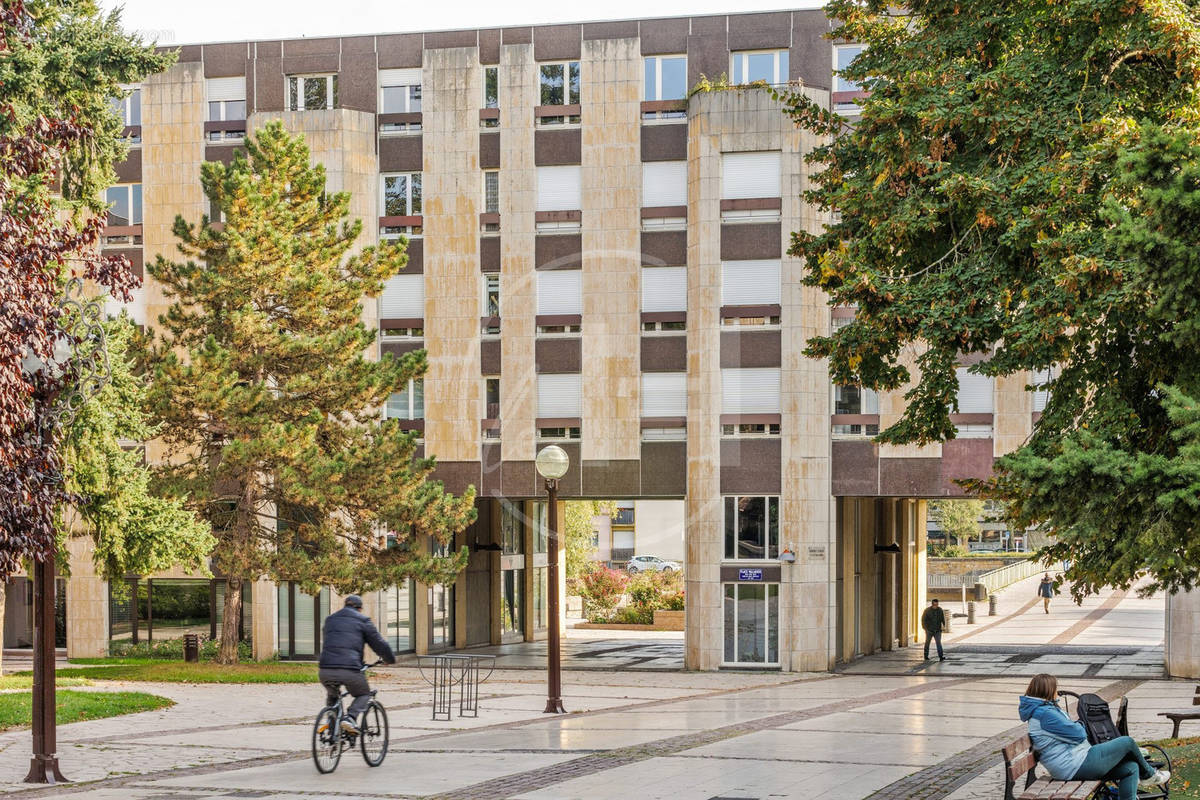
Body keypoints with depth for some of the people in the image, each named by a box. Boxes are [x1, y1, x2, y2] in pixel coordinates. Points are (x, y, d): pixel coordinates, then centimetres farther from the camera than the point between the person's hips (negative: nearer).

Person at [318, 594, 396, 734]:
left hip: (325, 670, 4)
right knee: (364, 695, 18)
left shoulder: (330, 620, 26)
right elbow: (379, 644, 10)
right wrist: (391, 659, 27)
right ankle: (350, 718, -8)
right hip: (349, 670, -4)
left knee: (332, 695, 32)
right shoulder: (362, 620, 11)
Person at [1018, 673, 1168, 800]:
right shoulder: (1045, 713, -21)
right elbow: (1079, 734, -16)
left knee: (1131, 768, 8)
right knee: (1127, 742, -2)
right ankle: (1149, 775, 25)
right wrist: (1078, 725, 4)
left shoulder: (1038, 710, 15)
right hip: (1077, 765, -12)